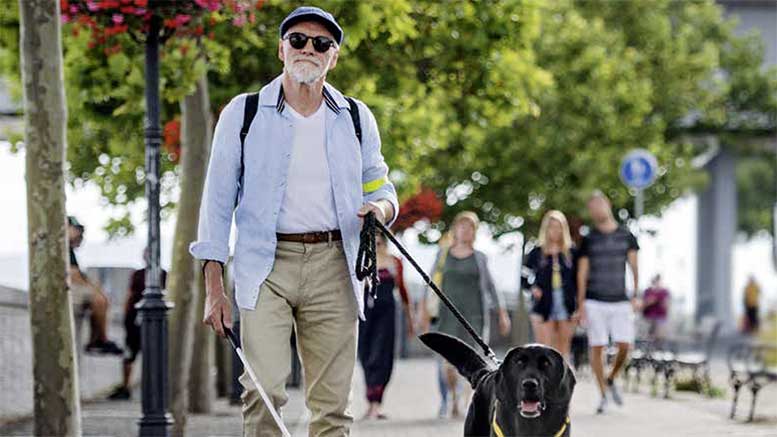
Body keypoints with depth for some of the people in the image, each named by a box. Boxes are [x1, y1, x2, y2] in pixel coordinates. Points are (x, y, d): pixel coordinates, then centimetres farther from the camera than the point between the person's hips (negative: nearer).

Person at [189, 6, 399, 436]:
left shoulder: (356, 118, 11)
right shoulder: (243, 114, 5)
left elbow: (380, 188, 20)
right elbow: (218, 200, 5)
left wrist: (380, 207, -7)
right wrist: (214, 288, -2)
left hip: (332, 266, 2)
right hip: (266, 265, -2)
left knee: (332, 401, 1)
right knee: (264, 390, -17)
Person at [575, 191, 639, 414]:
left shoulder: (626, 236, 6)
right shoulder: (589, 239, 2)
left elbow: (634, 267, 7)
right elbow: (582, 273, 2)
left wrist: (636, 296, 0)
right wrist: (580, 304, -4)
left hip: (620, 302, 1)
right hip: (595, 302, -1)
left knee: (625, 346, -8)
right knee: (597, 347, -3)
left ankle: (611, 380, 19)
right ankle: (603, 394, 7)